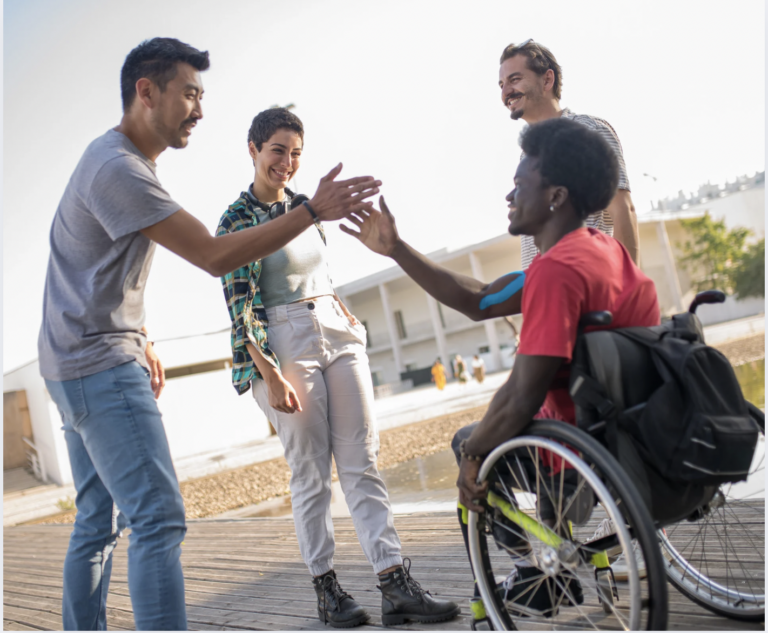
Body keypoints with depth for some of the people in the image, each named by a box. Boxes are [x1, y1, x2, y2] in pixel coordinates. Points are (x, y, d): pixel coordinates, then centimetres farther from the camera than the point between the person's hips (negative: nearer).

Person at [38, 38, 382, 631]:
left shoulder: (124, 161, 16)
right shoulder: (117, 168, -18)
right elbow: (214, 256, -22)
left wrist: (141, 339, 22)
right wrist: (313, 211, -22)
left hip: (86, 366, 11)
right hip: (100, 365, -11)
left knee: (97, 525, 14)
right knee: (159, 520, -15)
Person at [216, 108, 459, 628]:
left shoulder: (306, 206, 14)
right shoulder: (237, 220, -5)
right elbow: (238, 307, -10)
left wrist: (341, 309, 14)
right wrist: (270, 375, -16)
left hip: (339, 335, 6)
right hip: (285, 346, -5)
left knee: (363, 463, 1)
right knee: (311, 472, 0)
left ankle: (396, 585, 1)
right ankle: (326, 588, 14)